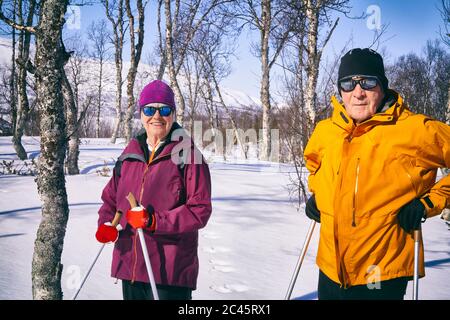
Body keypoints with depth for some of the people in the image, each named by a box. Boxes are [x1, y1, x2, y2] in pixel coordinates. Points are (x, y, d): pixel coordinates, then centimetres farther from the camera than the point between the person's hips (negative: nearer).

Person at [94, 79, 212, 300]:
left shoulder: (188, 155, -7)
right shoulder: (129, 154, 9)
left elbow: (200, 210, -12)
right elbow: (111, 197, 19)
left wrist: (154, 220, -20)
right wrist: (106, 224, -1)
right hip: (129, 263, 5)